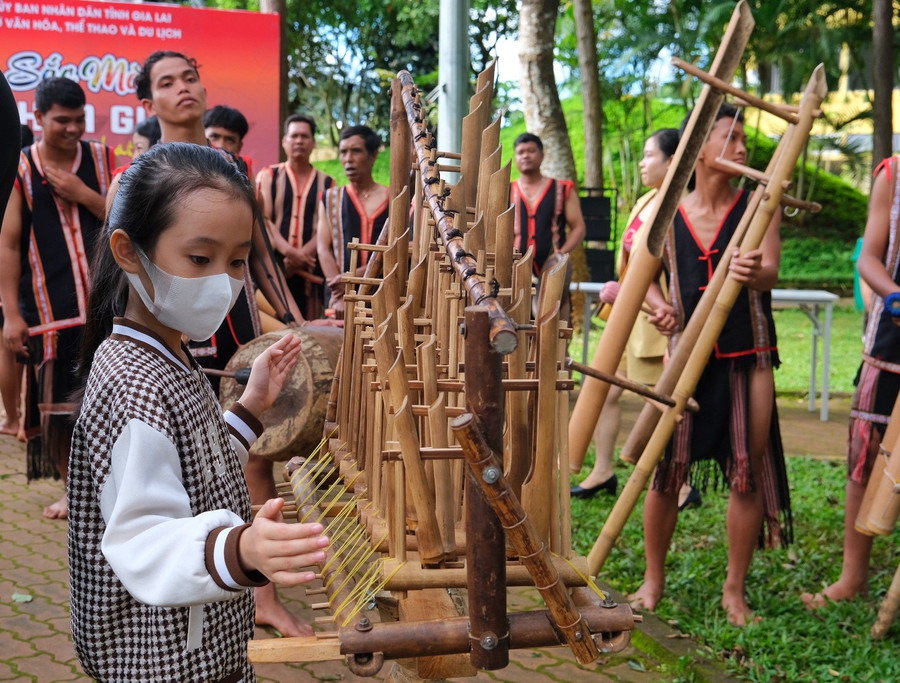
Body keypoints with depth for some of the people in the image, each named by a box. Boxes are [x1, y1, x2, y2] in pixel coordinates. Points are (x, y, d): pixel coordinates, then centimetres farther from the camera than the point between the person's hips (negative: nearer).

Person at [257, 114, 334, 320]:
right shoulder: (268, 176, 11)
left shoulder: (326, 183, 13)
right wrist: (288, 251, -16)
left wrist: (302, 255, -13)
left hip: (311, 271, 1)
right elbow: (262, 219, 0)